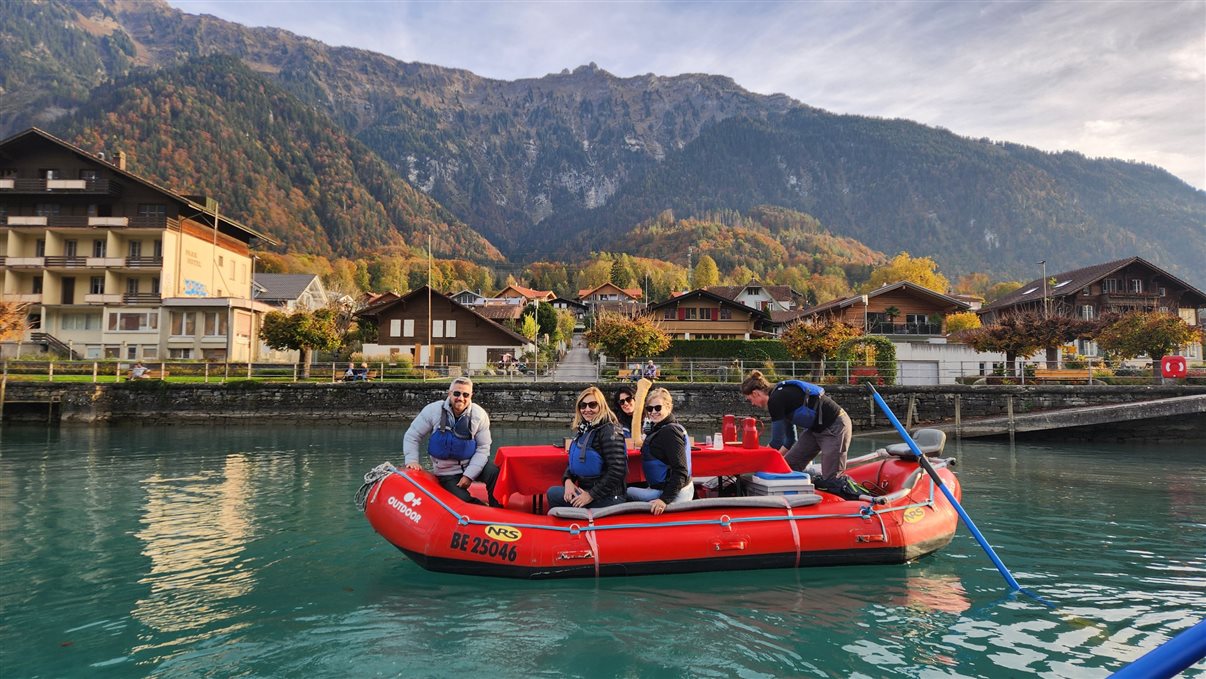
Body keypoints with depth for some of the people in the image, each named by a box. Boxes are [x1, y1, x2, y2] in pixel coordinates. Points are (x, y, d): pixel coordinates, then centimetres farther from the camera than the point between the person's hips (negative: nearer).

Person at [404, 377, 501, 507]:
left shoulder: (479, 415, -10)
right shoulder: (433, 410, -12)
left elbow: (483, 448, -8)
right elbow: (411, 436, -2)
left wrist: (469, 475, -17)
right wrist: (412, 460, -16)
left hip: (472, 464, 1)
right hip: (447, 474, -1)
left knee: (495, 473, -29)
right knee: (464, 502, -23)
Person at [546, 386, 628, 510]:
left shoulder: (609, 430, -16)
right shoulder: (583, 430, 9)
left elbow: (617, 470, -23)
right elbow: (574, 462, 17)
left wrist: (591, 495, -19)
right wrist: (568, 480, -4)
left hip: (606, 498, -8)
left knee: (553, 494, -8)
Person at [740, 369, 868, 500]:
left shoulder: (775, 400, -19)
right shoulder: (782, 395, 10)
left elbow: (776, 442, -15)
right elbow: (790, 440, 16)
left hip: (835, 427, -10)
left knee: (831, 480, -9)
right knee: (789, 465, 4)